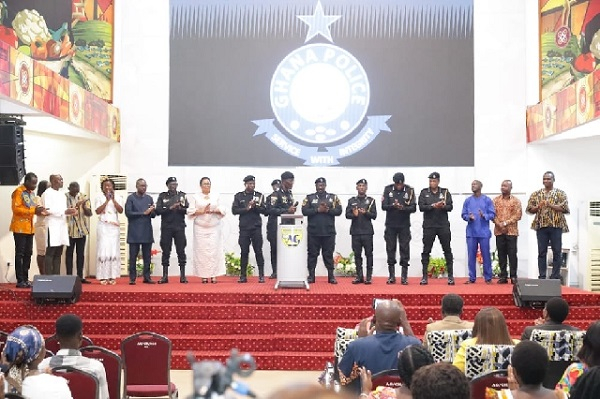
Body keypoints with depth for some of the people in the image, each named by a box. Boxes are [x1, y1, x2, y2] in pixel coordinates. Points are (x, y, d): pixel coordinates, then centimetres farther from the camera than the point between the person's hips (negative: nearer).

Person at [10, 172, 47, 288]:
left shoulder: (31, 192, 15)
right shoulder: (18, 192, -10)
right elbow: (16, 209, -18)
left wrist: (38, 210, 2)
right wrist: (34, 210, -23)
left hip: (29, 228, 8)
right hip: (20, 228, -8)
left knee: (28, 254, 8)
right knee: (20, 254, -5)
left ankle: (25, 279, 13)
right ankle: (20, 280, -3)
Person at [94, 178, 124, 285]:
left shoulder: (118, 198, 9)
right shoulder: (99, 197, 6)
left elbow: (121, 210, -4)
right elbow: (97, 211, -6)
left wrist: (113, 200, -13)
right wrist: (107, 201, -12)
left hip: (114, 227, 1)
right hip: (103, 226, -1)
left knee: (114, 251, -2)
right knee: (103, 250, -7)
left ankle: (112, 277, 0)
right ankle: (103, 277, -5)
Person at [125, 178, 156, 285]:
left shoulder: (149, 198, 13)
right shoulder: (131, 198, 0)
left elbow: (153, 215, 12)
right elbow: (128, 213, -10)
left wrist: (152, 211, -11)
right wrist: (143, 213, -13)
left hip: (147, 232, 4)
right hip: (134, 232, -4)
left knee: (147, 256, 5)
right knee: (133, 256, 0)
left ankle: (147, 277, 11)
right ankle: (132, 278, 4)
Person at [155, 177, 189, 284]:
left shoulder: (182, 195, 10)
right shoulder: (162, 196, 9)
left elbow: (188, 210, 3)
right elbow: (158, 211, -1)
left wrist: (181, 208, -17)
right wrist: (170, 208, -13)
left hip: (179, 227, 0)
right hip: (166, 228, 0)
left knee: (181, 251, -1)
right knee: (166, 251, 2)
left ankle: (182, 276, 3)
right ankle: (165, 276, 7)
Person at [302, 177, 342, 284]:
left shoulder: (333, 197, 9)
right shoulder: (309, 198, 7)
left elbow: (339, 211, -1)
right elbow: (304, 211, -6)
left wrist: (328, 210, -15)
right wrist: (318, 210, -15)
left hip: (329, 232, 0)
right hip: (313, 231, 0)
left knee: (328, 254, 4)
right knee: (312, 254, 4)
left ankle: (331, 276, 8)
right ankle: (311, 276, 9)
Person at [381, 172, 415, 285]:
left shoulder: (410, 190, -2)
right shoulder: (388, 189, 0)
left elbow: (413, 208, -7)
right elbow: (383, 206, -6)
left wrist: (403, 208, -26)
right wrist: (393, 206, -25)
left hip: (404, 225, -1)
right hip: (390, 225, 1)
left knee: (405, 250, 0)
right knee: (390, 249, 4)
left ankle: (404, 277, 6)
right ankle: (391, 276, 12)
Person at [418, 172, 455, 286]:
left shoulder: (445, 192, 7)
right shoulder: (424, 192, 6)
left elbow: (450, 207, -1)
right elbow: (421, 207, -6)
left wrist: (443, 206, -22)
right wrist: (433, 206, -20)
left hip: (443, 225, 0)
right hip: (429, 226, 0)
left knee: (447, 250, 2)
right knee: (426, 251, 2)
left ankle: (450, 276, 8)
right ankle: (424, 277, 7)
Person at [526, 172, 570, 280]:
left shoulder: (560, 193, 4)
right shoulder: (536, 194, 11)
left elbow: (565, 208, -7)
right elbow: (529, 208, 9)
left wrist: (550, 205, -15)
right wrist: (538, 207, -11)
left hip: (556, 226, -2)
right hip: (541, 226, 2)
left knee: (557, 252, 0)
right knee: (542, 252, 3)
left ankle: (555, 277, 5)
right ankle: (542, 276, 6)